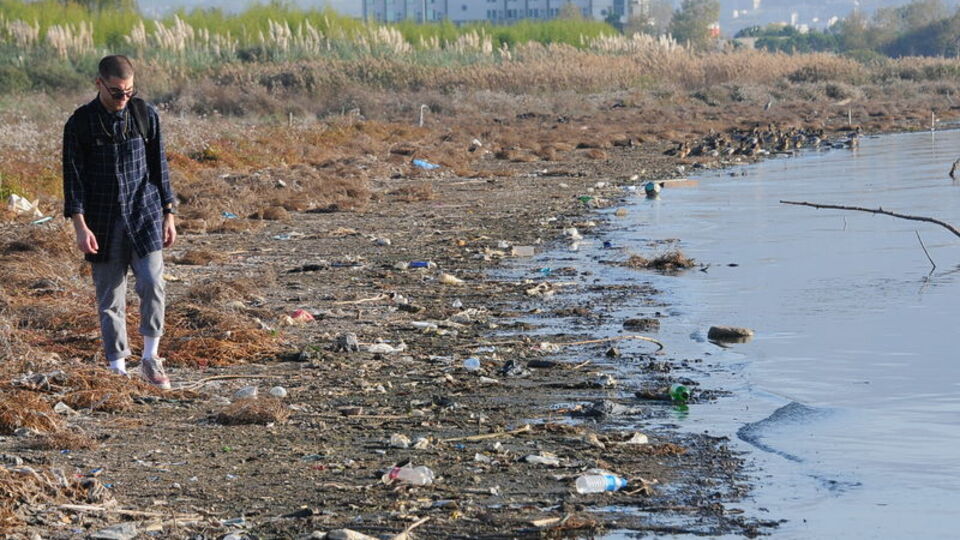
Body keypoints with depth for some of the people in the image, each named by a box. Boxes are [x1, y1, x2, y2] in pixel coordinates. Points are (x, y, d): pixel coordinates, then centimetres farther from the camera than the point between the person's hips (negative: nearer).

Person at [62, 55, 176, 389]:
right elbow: (73, 176, -3)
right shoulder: (80, 123, -3)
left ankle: (150, 358, 2)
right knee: (110, 297, 3)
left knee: (152, 283, -14)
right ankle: (117, 366, 12)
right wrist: (80, 227, -9)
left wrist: (168, 215, 7)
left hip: (144, 215, 1)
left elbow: (159, 166, 9)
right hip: (103, 221, -1)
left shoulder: (145, 115, 3)